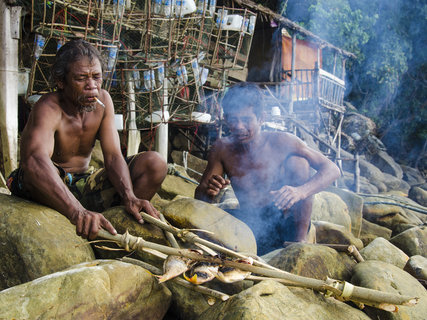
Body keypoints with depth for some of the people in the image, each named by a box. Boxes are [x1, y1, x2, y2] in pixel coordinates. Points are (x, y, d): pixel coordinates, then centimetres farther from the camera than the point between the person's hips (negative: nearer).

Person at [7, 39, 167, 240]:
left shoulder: (102, 100, -4)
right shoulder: (49, 109, -23)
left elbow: (113, 156, -10)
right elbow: (34, 159, -43)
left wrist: (129, 197, -32)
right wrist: (78, 212, -59)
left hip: (84, 188, 6)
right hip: (46, 191, -5)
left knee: (154, 162, -12)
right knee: (37, 172, -41)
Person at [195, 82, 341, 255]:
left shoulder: (281, 142, -14)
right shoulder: (222, 149, -6)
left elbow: (332, 169, -18)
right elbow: (199, 198, -2)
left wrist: (300, 191, -38)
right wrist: (208, 191, -28)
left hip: (286, 224, -1)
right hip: (250, 225, 2)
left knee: (297, 161, -22)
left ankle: (299, 240, -17)